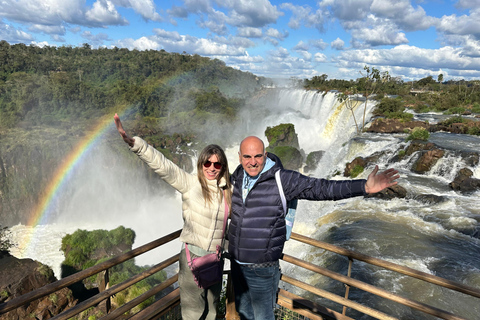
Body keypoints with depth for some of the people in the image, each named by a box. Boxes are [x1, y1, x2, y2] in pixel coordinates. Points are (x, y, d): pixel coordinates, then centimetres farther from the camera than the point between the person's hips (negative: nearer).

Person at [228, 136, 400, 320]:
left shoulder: (282, 179, -18)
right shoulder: (237, 177, -1)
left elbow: (321, 188, -24)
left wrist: (364, 187, -32)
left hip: (262, 268, -5)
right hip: (236, 263, 6)